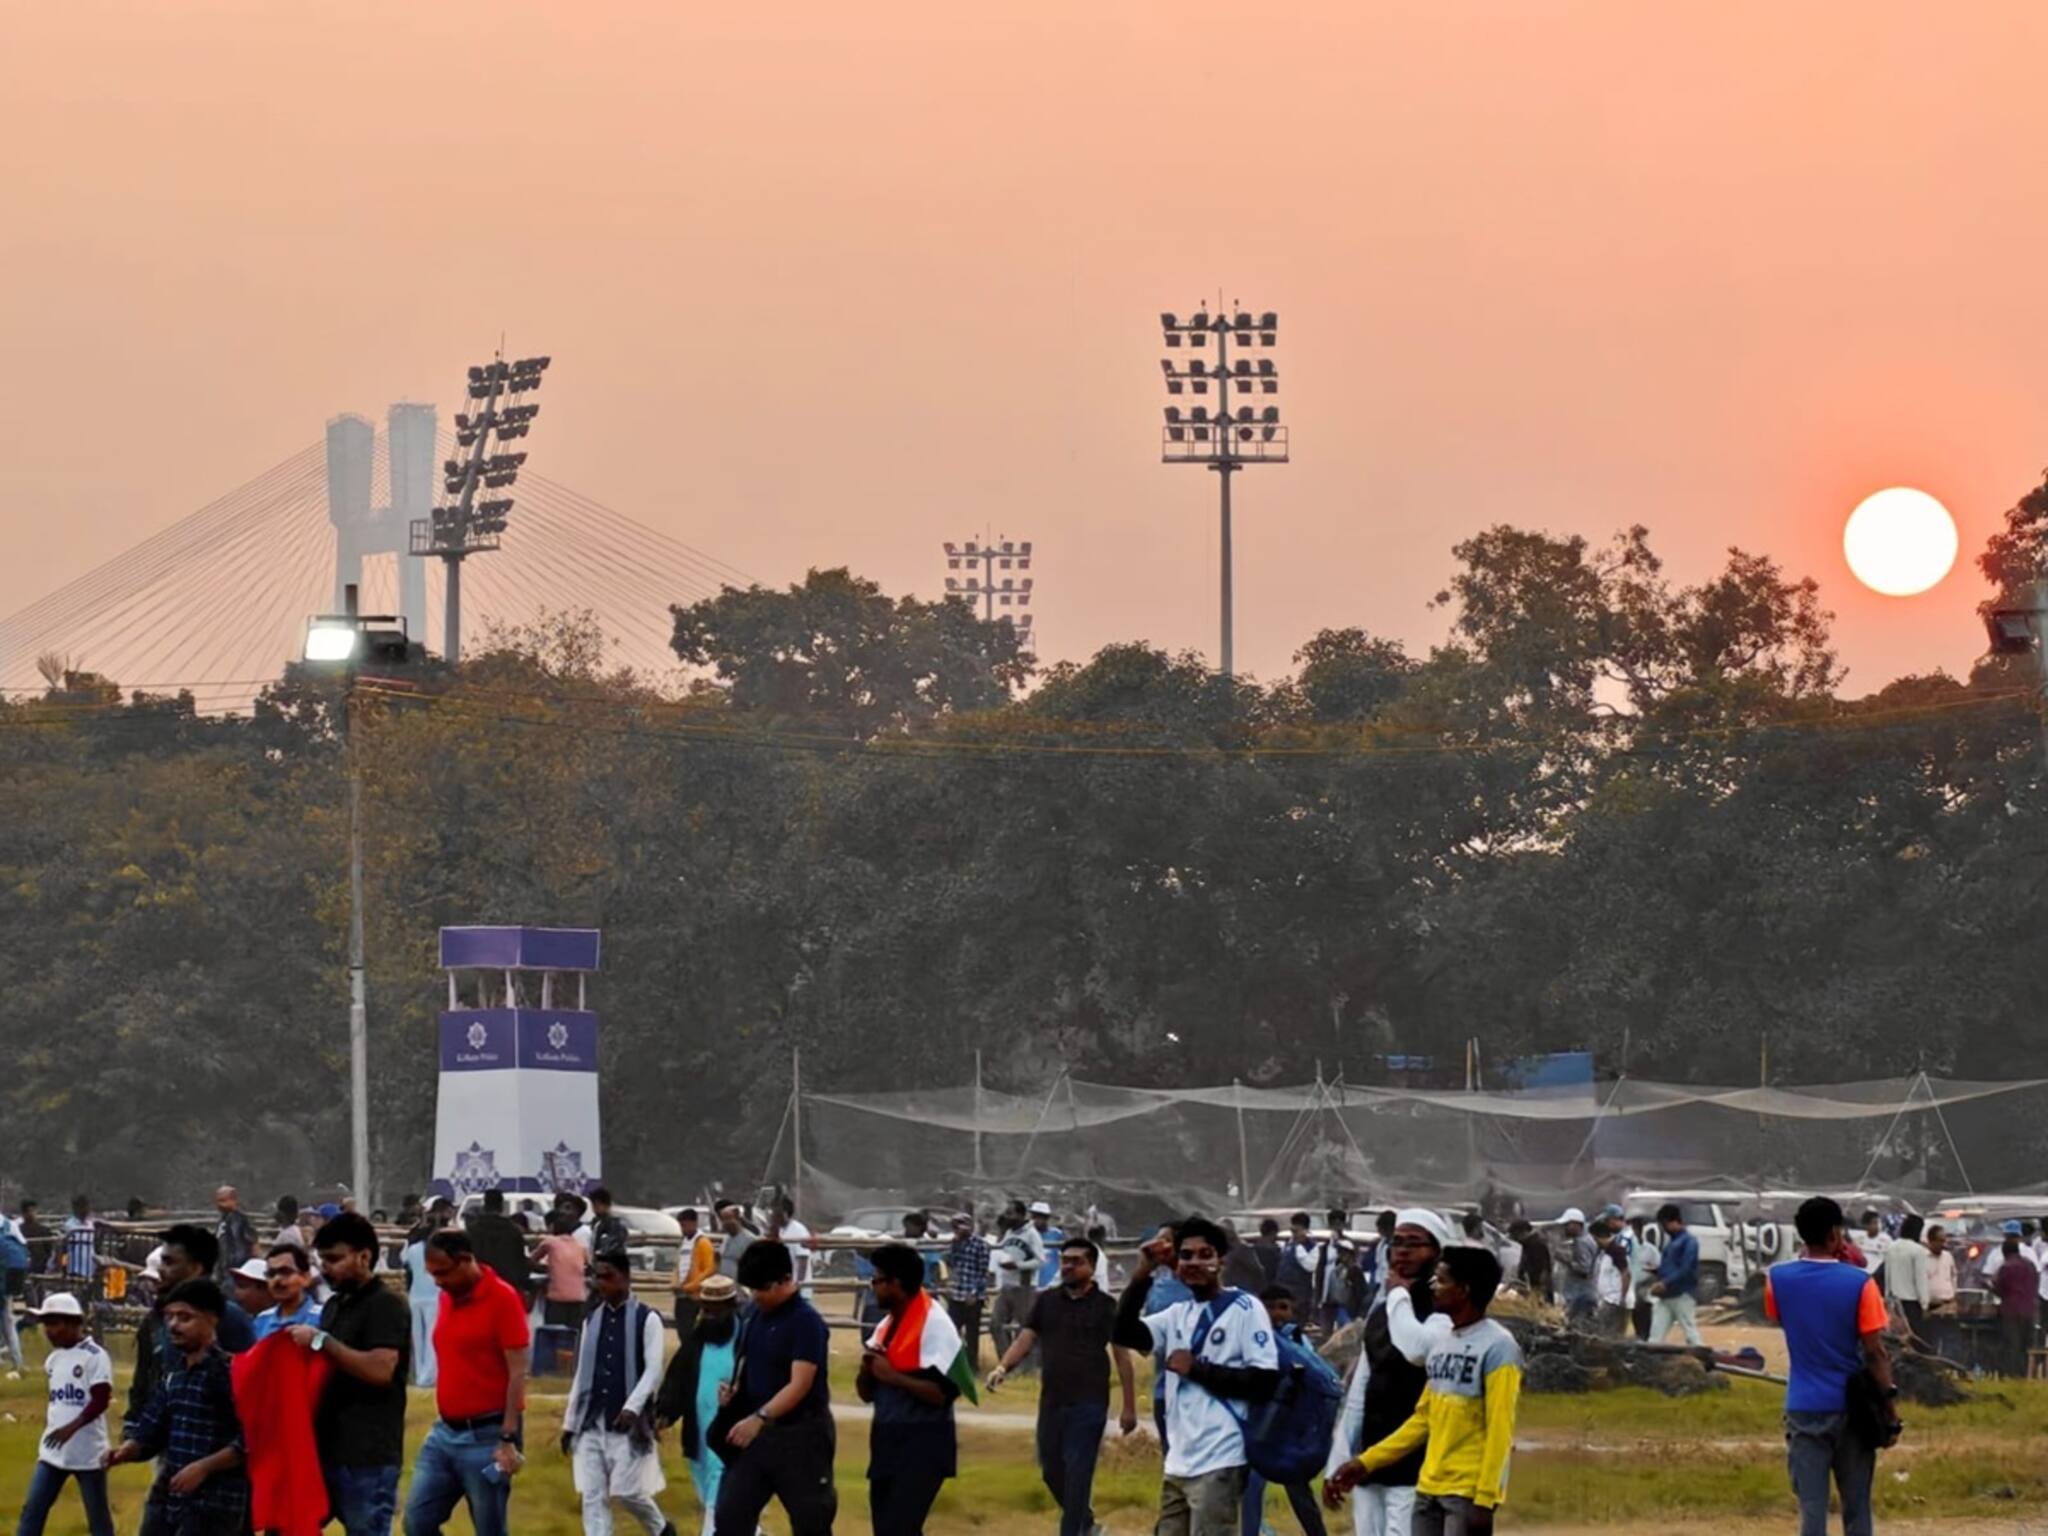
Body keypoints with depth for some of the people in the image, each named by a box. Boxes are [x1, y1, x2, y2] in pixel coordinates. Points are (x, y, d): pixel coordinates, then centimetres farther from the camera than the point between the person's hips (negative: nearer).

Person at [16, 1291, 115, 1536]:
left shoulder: (95, 1357, -13)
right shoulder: (53, 1359, 10)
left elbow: (101, 1401, -19)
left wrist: (71, 1428, -28)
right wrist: (48, 1433, 18)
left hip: (87, 1452, -7)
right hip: (53, 1451, 7)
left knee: (98, 1516, 4)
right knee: (32, 1509, 2)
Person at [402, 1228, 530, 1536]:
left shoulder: (502, 1299, -13)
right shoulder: (448, 1297, 10)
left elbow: (518, 1373, -15)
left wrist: (509, 1439, -20)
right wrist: (445, 1424, 19)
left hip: (486, 1436, -8)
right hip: (445, 1433, 8)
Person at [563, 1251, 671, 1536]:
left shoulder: (647, 1319, -4)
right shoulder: (591, 1320, 12)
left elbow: (653, 1370, -11)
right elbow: (582, 1374, 15)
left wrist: (632, 1407, -25)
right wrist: (569, 1422, 13)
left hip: (628, 1423, -5)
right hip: (591, 1423, 5)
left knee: (627, 1491, -5)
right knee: (592, 1497, -2)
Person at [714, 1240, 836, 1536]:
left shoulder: (806, 1322, -16)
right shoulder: (758, 1316, 9)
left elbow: (800, 1385, -23)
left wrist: (761, 1417, -34)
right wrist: (735, 1391, -1)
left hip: (800, 1436, -8)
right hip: (755, 1432, 8)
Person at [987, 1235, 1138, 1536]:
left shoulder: (1104, 1306, -2)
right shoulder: (1046, 1301, 9)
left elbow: (1122, 1355, -1)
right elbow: (1026, 1338, 1)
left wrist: (1129, 1407, -4)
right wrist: (1003, 1367, -19)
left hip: (1088, 1402, -5)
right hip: (1052, 1401, 5)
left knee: (1077, 1473, -7)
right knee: (1051, 1470, 11)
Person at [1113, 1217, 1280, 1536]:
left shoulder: (1245, 1308, -5)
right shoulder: (1178, 1314, 15)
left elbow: (1265, 1382, -12)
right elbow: (1124, 1334, 1)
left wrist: (1198, 1369, -13)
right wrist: (1142, 1275, -7)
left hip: (1219, 1464, -8)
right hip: (1178, 1464, 8)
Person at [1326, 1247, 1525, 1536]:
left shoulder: (1497, 1347, -12)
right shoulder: (1442, 1344, 14)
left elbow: (1499, 1431, -15)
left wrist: (1485, 1498, -20)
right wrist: (1366, 1462, 15)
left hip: (1468, 1493, -8)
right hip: (1429, 1488, 8)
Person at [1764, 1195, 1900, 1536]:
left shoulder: (1778, 1278, -3)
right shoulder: (1859, 1282, -10)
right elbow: (1875, 1352, -9)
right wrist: (1889, 1411, -2)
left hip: (1804, 1409, 1)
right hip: (1851, 1406, -1)